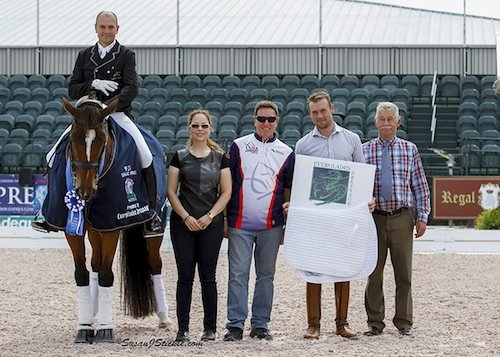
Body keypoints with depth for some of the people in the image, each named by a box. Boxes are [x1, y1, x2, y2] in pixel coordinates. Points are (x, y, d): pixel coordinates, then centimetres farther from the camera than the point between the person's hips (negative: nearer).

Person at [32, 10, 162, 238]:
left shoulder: (126, 55, 2)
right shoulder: (85, 56, 12)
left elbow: (132, 88, -12)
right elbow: (72, 89, 9)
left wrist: (109, 105, -27)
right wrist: (93, 84, -11)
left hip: (118, 114, -4)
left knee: (145, 156, -27)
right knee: (54, 157, -4)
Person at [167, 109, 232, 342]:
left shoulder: (220, 158, 6)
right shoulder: (180, 157, 4)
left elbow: (226, 192, 3)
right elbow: (171, 191, 1)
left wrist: (210, 216, -9)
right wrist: (186, 217, -10)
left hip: (211, 224, 0)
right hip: (183, 223, 0)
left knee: (208, 277, 3)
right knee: (185, 276, 2)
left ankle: (210, 328, 10)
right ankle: (183, 329, 6)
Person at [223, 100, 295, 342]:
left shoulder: (286, 153, 10)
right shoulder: (238, 147, 5)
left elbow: (288, 191, 13)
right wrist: (224, 218, 0)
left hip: (270, 226, 2)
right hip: (240, 224, -2)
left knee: (266, 275, 6)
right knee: (238, 275, -4)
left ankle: (260, 324, 13)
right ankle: (235, 325, 0)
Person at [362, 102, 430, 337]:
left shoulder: (410, 150, 6)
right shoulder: (364, 150, 3)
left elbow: (420, 186, 8)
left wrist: (422, 216, 2)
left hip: (402, 219, 1)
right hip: (374, 218, 0)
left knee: (404, 274, 6)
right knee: (374, 274, 4)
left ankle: (404, 322, 16)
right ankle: (375, 322, 14)